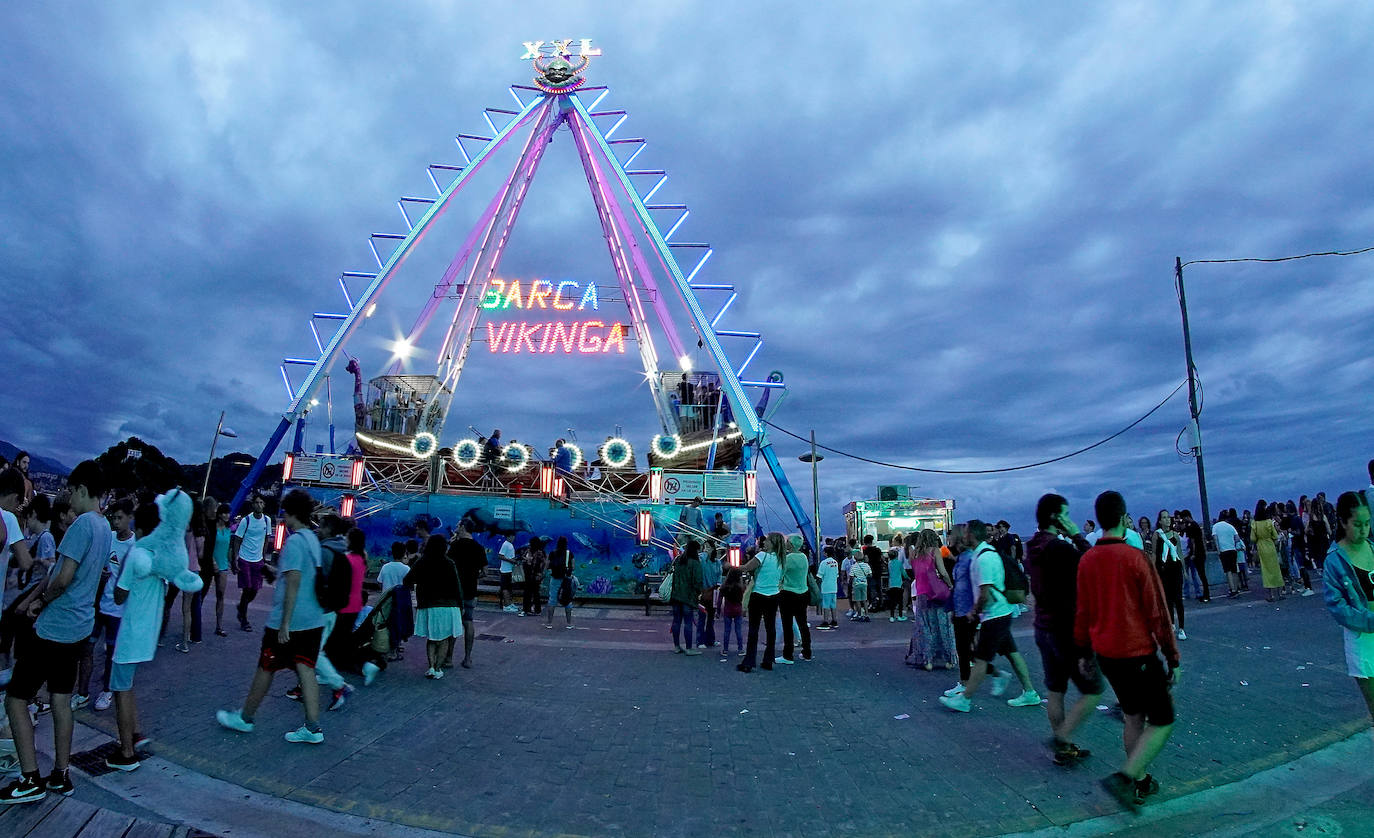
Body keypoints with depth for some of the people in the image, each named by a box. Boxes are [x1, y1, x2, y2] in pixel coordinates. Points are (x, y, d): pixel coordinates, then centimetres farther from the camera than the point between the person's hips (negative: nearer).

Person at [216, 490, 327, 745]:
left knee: (265, 669, 11)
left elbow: (293, 584, -21)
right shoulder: (313, 540, 10)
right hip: (313, 621, 8)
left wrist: (284, 624, -19)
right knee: (306, 669, 7)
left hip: (288, 622, -8)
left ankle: (245, 717, 30)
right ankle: (312, 728, 6)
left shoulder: (294, 542, -17)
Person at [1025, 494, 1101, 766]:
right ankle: (1061, 738, 1)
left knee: (1055, 691, 15)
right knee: (1093, 691, 3)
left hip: (1043, 628, 9)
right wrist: (1077, 536, -11)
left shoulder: (1032, 548, 8)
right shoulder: (1060, 548, -21)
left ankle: (1062, 748, 24)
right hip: (1067, 629, -9)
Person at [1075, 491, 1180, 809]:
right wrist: (1173, 660, -2)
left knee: (1133, 717, 20)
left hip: (1105, 654, 6)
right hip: (1138, 653, -6)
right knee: (1163, 721, 6)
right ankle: (1124, 777, -6)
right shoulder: (1135, 558, -16)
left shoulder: (1087, 560, 1)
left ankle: (1139, 781, 26)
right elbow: (1157, 613, -11)